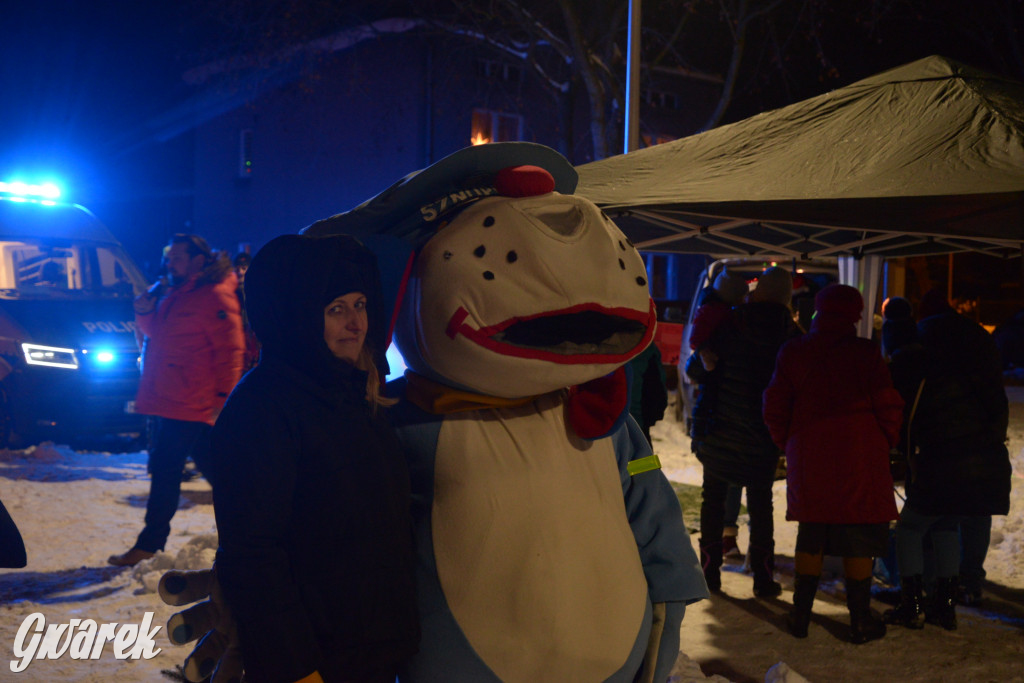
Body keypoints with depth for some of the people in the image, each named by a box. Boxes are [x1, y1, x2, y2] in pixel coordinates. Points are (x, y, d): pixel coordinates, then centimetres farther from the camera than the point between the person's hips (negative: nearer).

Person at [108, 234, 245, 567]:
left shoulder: (215, 297, -13)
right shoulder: (174, 294, 17)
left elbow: (230, 349, -17)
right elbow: (156, 332, 27)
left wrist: (222, 396, -21)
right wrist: (145, 312, 5)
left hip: (187, 403, -9)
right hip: (166, 399, 9)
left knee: (165, 468, -3)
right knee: (210, 463, 13)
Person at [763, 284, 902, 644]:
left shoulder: (792, 353, 3)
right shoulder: (865, 354, -6)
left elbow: (774, 408, 4)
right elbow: (889, 407, -6)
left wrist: (789, 445, 16)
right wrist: (884, 445, 10)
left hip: (808, 459, 3)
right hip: (860, 460, -3)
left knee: (811, 535, 14)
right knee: (859, 539, 5)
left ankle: (800, 615, 16)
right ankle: (860, 620, 11)